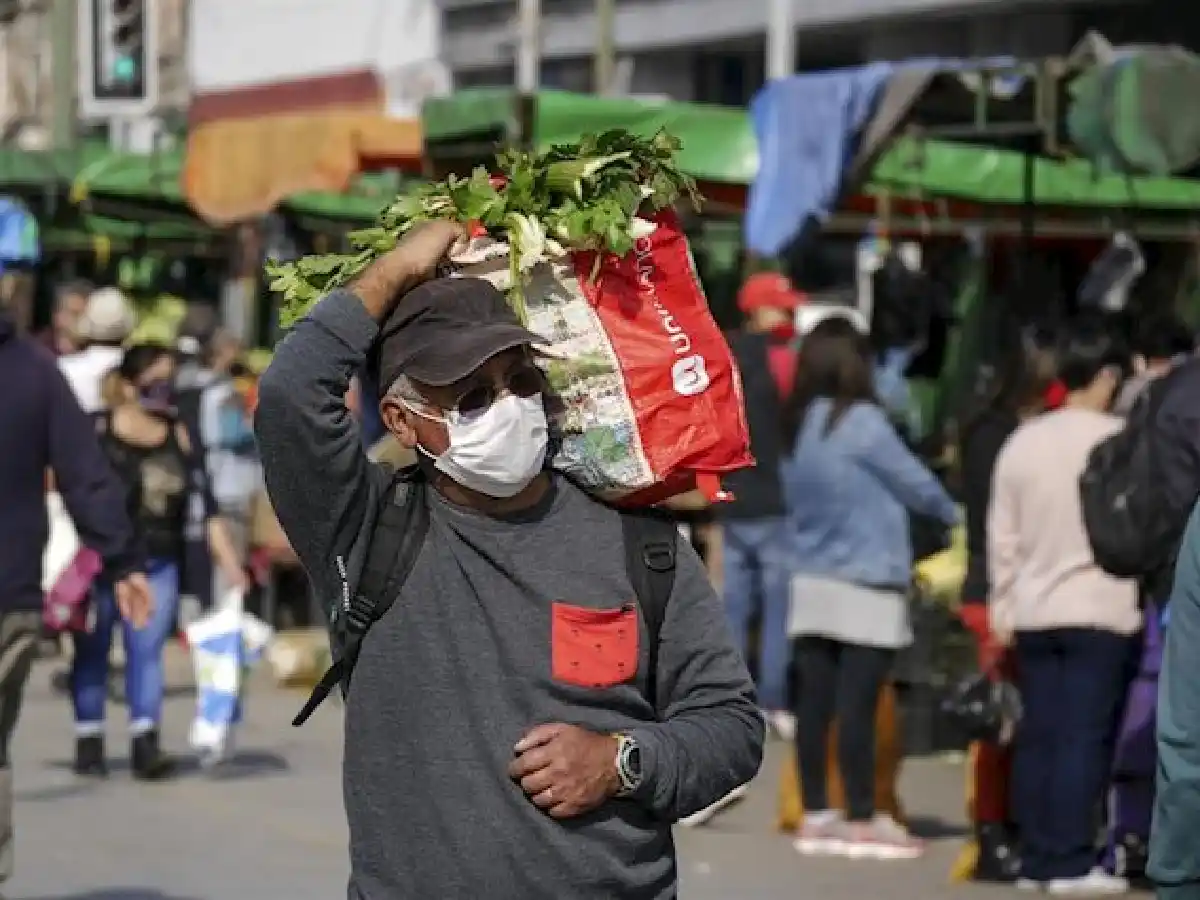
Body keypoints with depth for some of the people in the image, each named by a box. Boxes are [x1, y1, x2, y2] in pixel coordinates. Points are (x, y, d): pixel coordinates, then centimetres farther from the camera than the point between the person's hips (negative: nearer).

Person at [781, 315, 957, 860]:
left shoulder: (797, 426, 8)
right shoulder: (862, 422, -12)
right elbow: (914, 482, -4)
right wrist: (953, 515, 14)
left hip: (811, 584, 7)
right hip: (865, 587, -7)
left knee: (815, 702, 7)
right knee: (857, 704, -4)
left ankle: (816, 815, 12)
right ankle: (862, 821, -1)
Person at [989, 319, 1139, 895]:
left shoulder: (1022, 441, 6)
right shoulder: (1120, 439, -8)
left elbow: (1001, 535, 7)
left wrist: (1003, 610, 13)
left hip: (1033, 612, 5)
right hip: (1100, 611, -5)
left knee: (1038, 736, 8)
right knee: (1085, 738, -4)